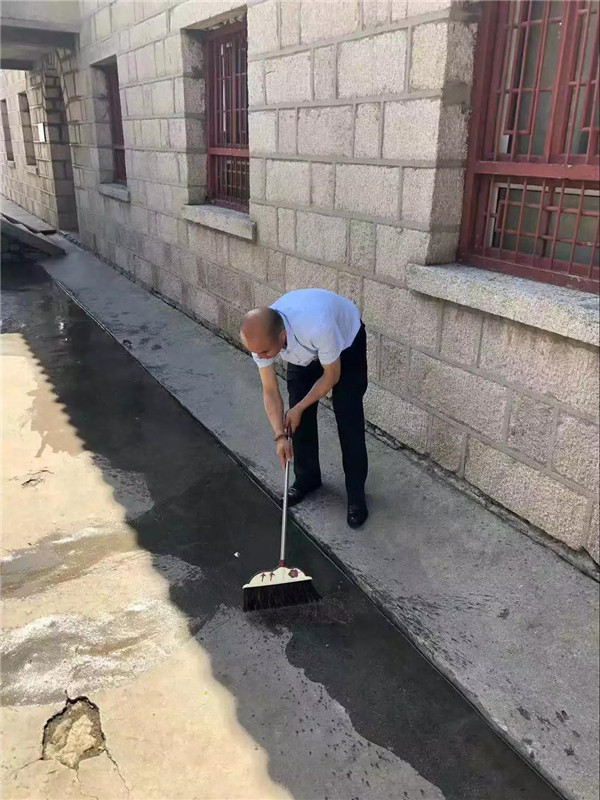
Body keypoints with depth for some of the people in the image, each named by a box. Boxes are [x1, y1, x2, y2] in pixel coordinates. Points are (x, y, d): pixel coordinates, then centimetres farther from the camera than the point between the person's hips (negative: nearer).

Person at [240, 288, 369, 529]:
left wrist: (299, 407, -18)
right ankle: (307, 478, 24)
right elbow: (270, 391, -18)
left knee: (347, 417, -8)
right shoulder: (260, 337, -31)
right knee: (298, 416, 2)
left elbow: (332, 376, -26)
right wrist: (280, 435, -26)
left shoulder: (318, 328, -47)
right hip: (303, 351, 4)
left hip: (346, 341, -4)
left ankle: (356, 493, 5)